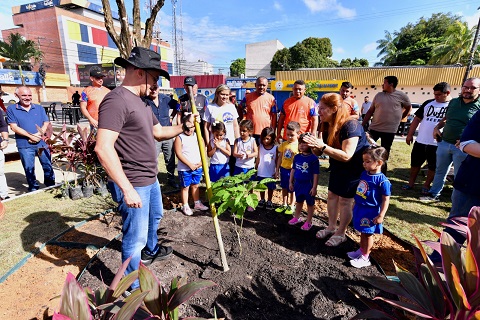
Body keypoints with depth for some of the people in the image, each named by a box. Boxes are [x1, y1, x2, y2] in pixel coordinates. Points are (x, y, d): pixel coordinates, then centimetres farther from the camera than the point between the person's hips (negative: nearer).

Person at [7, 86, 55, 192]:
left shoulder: (39, 108, 12)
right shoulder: (11, 109, 5)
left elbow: (46, 123, 6)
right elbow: (14, 127, -3)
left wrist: (39, 134, -11)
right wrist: (30, 136, -13)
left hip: (42, 143, 1)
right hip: (24, 145, -1)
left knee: (48, 165, 5)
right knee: (29, 168, 6)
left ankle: (51, 186, 19)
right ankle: (33, 188, 20)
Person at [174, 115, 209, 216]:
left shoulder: (197, 136, 4)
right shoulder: (179, 138, -11)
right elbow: (179, 153, -16)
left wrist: (201, 162, -7)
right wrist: (190, 164, -16)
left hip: (198, 167, 5)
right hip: (184, 168, -4)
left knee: (195, 185, 18)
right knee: (185, 187, 7)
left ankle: (197, 203, 32)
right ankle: (185, 206, 22)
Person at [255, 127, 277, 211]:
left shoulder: (275, 148, -9)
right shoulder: (260, 147, -5)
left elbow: (276, 160, -3)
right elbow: (258, 159, 1)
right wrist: (255, 168, 1)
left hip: (271, 173, -1)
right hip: (261, 173, 2)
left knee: (270, 188, 14)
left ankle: (269, 202, 31)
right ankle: (262, 200, 35)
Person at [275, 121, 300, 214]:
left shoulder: (299, 145, -13)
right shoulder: (284, 144, 2)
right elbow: (280, 157, 8)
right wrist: (277, 170, 9)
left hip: (293, 170, -5)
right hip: (283, 169, 5)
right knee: (284, 188, 17)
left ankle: (291, 206, 27)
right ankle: (284, 205, 33)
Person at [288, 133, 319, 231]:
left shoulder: (314, 158, -17)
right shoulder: (297, 157, -1)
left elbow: (315, 174, -14)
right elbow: (293, 170, 8)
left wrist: (314, 187, -13)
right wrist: (291, 182, 9)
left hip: (308, 185, -5)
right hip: (298, 184, 5)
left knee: (310, 204, 13)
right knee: (299, 202, 22)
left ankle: (308, 222, 27)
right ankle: (296, 217, 39)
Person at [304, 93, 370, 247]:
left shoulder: (350, 125, -29)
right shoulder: (327, 125, -5)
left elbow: (346, 156, -35)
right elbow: (319, 152, -4)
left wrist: (323, 146, -41)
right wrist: (313, 145, -26)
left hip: (355, 168, -7)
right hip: (337, 166, 7)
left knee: (345, 200, 1)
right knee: (332, 195, 12)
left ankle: (340, 234, 21)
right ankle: (331, 227, 31)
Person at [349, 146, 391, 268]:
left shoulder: (382, 180, -22)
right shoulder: (364, 174, 1)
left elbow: (386, 200, -17)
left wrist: (381, 215, -16)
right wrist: (355, 204, 21)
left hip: (370, 212, -7)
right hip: (360, 208, 7)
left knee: (368, 234, 9)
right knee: (362, 232, 22)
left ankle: (365, 258, 23)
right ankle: (361, 250, 40)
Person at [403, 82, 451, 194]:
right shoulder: (428, 103, 8)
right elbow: (417, 119, 11)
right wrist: (410, 134, 7)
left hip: (438, 143, -3)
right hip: (420, 141, 3)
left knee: (433, 166, 9)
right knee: (415, 163, 11)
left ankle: (426, 185, 23)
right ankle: (411, 182, 25)